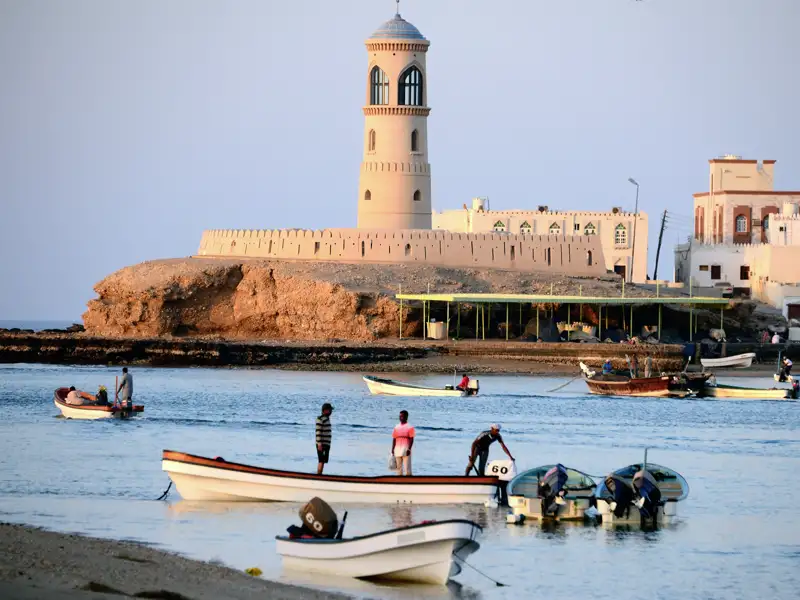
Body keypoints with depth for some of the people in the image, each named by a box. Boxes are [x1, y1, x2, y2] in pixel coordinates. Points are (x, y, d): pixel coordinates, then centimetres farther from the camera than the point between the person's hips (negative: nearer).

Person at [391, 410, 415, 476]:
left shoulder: (409, 427, -3)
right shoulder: (396, 427, 13)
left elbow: (411, 439, -7)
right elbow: (394, 439, 15)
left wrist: (409, 449, -16)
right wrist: (392, 450, 10)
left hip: (406, 449, -5)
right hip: (397, 450, 5)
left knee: (407, 467, -8)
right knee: (399, 467, 8)